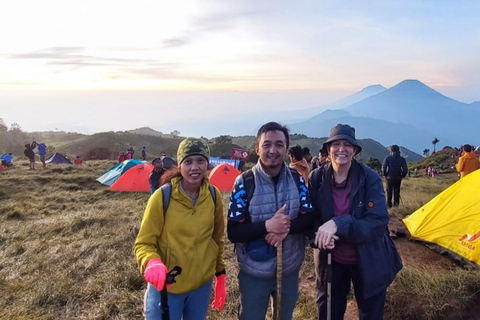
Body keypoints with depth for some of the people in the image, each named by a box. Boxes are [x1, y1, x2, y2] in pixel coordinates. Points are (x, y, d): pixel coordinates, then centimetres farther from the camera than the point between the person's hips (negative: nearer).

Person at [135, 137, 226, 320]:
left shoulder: (214, 196, -5)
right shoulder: (162, 197, -17)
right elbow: (143, 244, -11)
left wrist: (220, 275, 9)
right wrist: (152, 262, -31)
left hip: (202, 285, 4)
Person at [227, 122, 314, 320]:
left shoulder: (297, 179, -6)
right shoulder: (244, 182, -16)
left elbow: (309, 218, -4)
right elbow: (233, 232, -16)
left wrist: (287, 227, -24)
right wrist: (267, 226, -31)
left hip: (290, 268, 3)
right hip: (254, 271, -3)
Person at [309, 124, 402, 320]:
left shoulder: (370, 178, -16)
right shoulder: (316, 178, -10)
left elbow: (378, 222, -24)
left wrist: (338, 224, -36)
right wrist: (321, 233, -26)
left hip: (368, 262, -1)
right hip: (331, 261, 2)